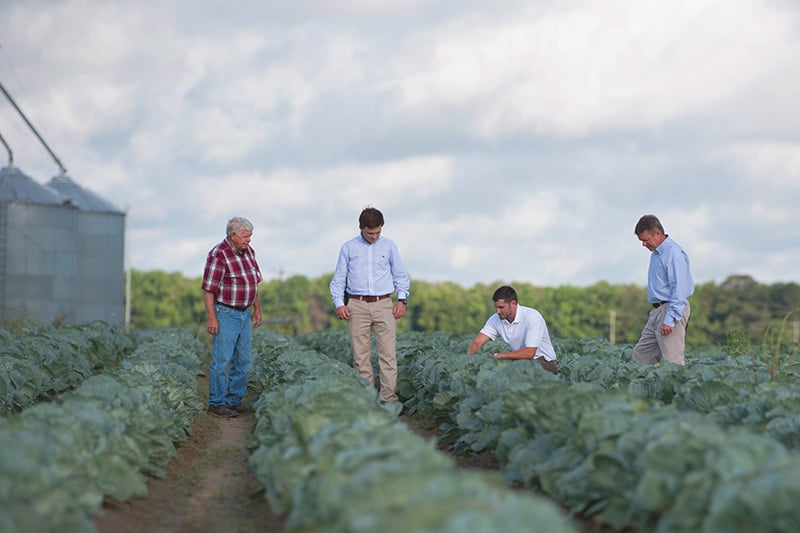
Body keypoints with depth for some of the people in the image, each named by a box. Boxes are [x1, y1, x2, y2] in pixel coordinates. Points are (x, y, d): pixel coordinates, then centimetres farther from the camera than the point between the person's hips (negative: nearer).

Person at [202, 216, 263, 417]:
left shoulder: (248, 251, 8)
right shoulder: (218, 255, -16)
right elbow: (208, 289, -17)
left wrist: (257, 308, 17)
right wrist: (211, 318, -20)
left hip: (244, 314, 8)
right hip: (225, 314, -8)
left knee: (244, 361, 10)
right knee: (222, 360, -5)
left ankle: (234, 400, 19)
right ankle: (217, 403, 1)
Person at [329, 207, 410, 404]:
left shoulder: (389, 246, 10)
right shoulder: (348, 248, 8)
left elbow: (400, 276, 16)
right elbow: (338, 278, 10)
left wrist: (402, 299, 2)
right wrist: (339, 303, -3)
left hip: (384, 305, 0)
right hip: (357, 306, 0)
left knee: (388, 353, -8)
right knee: (361, 355, -1)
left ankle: (389, 399, -8)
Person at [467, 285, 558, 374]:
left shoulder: (532, 316, -22)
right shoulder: (495, 319, -4)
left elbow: (529, 353, -29)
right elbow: (477, 342, -7)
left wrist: (498, 356, -30)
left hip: (543, 362, -5)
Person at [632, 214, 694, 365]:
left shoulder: (673, 253, -16)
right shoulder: (656, 253, 16)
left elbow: (679, 289, -21)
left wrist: (670, 320, -25)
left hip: (672, 309, -10)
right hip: (657, 311, 10)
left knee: (672, 361, -12)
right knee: (641, 353, 9)